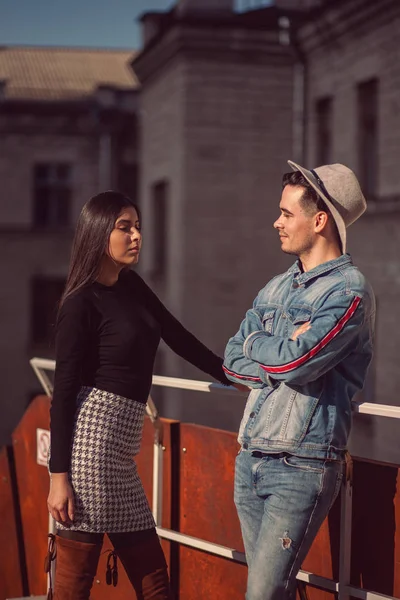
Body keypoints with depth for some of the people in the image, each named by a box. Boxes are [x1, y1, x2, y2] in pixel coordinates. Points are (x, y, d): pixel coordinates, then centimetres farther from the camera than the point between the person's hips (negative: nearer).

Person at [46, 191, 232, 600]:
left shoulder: (131, 286, 14)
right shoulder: (81, 304, -8)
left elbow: (177, 337, 23)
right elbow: (64, 392, -11)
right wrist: (59, 475, -14)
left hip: (120, 443, 8)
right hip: (91, 435, -8)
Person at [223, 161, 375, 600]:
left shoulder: (348, 290, -10)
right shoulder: (276, 288, 13)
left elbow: (294, 362, -21)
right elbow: (233, 360, 8)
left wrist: (255, 342, -2)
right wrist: (281, 354, -9)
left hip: (302, 467, -7)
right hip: (250, 459, 7)